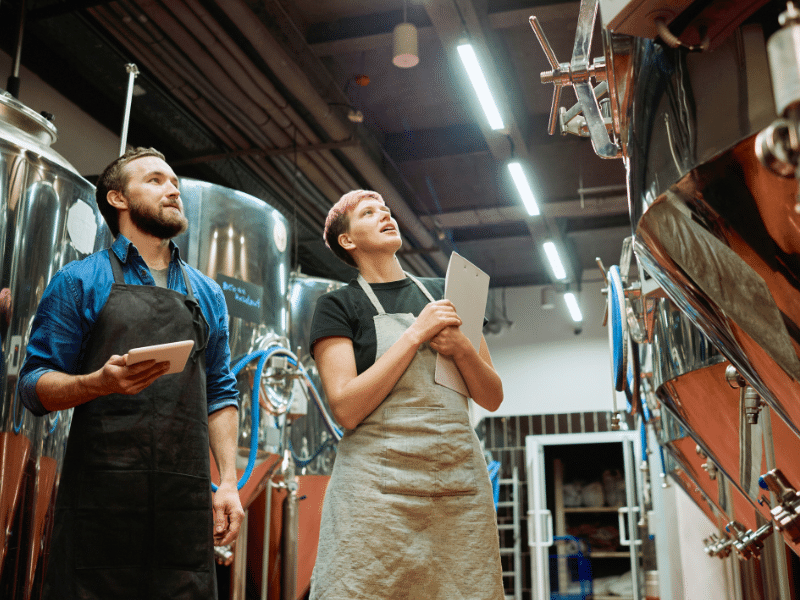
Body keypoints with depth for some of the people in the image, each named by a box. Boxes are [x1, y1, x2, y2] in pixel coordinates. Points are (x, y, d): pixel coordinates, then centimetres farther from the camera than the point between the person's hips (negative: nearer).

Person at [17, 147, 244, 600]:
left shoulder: (208, 294, 16)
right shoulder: (80, 281, 5)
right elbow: (35, 385, 1)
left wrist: (229, 482, 6)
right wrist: (100, 382, -19)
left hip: (187, 498, 3)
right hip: (100, 497, -3)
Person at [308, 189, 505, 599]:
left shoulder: (446, 295, 17)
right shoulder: (338, 306, 5)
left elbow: (492, 398, 15)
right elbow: (346, 408, -10)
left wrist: (461, 349, -6)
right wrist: (416, 333, -10)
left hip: (460, 480, 4)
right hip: (378, 484, -3)